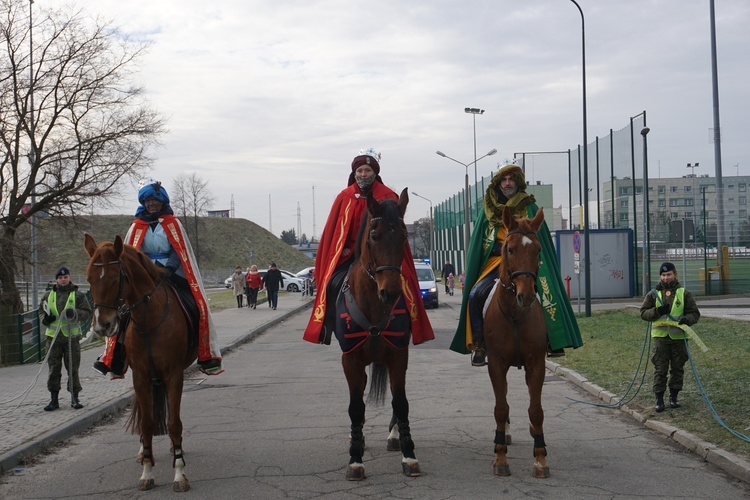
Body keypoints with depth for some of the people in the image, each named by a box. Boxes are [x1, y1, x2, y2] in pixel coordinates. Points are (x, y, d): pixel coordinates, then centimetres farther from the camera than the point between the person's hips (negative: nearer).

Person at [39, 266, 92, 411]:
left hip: (72, 336, -2)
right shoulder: (48, 296, 10)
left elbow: (87, 313, -1)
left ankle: (74, 398, 10)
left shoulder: (78, 295, 1)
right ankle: (54, 400, 10)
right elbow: (41, 311, 19)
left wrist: (75, 314, -21)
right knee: (54, 369, 4)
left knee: (73, 369, 2)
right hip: (53, 337, 2)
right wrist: (45, 318, -3)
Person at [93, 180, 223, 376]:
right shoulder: (137, 226, 12)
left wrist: (168, 269, -18)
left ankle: (206, 357, -11)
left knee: (196, 307, -20)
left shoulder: (173, 224, 8)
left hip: (171, 275, -1)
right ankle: (113, 360, -12)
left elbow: (179, 251, -1)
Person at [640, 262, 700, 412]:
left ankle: (674, 397, 19)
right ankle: (659, 399, 2)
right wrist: (658, 311, -16)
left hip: (679, 337, 1)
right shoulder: (653, 294, 6)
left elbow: (695, 313, 4)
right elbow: (643, 313, 2)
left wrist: (687, 319, -18)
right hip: (660, 337, -1)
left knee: (677, 368, 8)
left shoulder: (684, 293, 5)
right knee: (660, 369, -2)